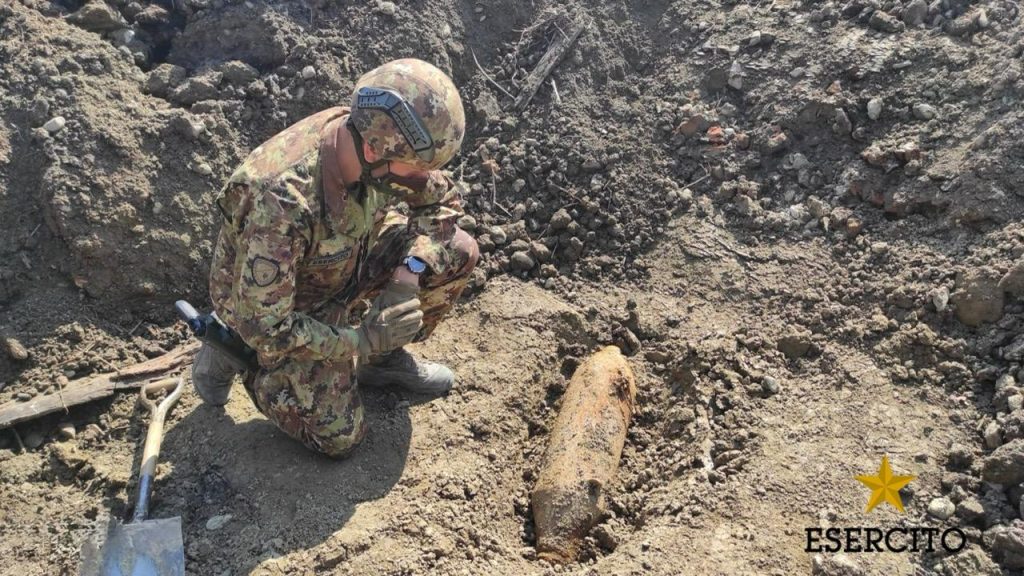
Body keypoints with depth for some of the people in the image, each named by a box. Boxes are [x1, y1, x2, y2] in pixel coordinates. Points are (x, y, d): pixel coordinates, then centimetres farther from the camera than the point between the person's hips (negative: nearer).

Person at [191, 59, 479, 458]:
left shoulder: (373, 139, -22)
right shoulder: (281, 201, -42)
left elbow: (443, 200, -5)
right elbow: (263, 327, -34)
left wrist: (410, 272, -20)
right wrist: (364, 338, -31)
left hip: (343, 269, 6)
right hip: (276, 309, -5)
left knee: (459, 253, -10)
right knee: (338, 437, -8)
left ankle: (386, 356, 11)